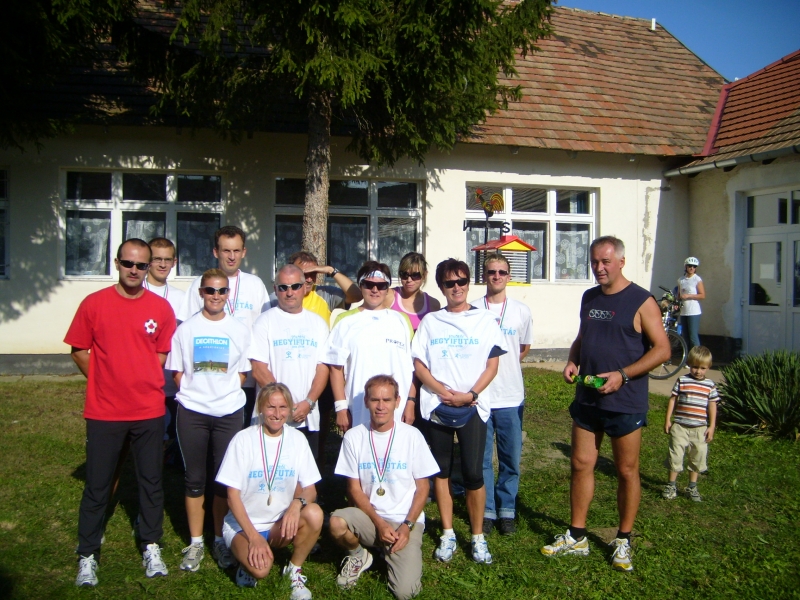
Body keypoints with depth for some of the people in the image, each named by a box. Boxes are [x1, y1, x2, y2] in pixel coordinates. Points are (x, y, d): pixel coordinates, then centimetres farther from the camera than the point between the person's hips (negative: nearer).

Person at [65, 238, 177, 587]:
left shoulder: (161, 308, 0)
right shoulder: (94, 304, -4)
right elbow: (79, 350, 4)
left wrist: (143, 383, 2)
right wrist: (104, 381, 1)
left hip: (149, 411, 1)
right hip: (104, 411, -1)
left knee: (151, 481, 11)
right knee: (97, 485, 8)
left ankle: (151, 547, 27)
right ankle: (88, 555, 23)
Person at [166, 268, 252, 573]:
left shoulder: (239, 330, 3)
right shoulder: (186, 329, 3)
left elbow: (242, 373, 8)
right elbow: (177, 372, 7)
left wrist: (225, 392, -4)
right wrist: (193, 392, -5)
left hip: (229, 412, 0)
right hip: (192, 412, 0)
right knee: (194, 478, 8)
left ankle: (221, 541, 22)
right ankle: (195, 543, 21)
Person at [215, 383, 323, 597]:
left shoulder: (297, 439, -3)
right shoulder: (244, 439, -10)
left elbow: (310, 489, -2)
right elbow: (233, 495, -9)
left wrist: (298, 502, -27)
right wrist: (254, 536, -19)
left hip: (281, 524, 3)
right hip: (243, 524, -3)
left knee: (314, 514, -27)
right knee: (260, 568, -31)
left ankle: (294, 569, -3)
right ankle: (248, 559, 6)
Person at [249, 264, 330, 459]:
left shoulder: (318, 322, 11)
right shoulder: (265, 321, 2)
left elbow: (322, 368, 6)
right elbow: (258, 370, -5)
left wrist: (309, 402, -9)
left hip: (309, 417, 3)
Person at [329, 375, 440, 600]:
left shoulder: (412, 436, -4)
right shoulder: (353, 437, -2)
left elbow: (422, 487, 1)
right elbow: (354, 488, 0)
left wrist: (407, 525, -11)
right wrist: (379, 523, -13)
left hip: (405, 521, -1)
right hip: (368, 516, 1)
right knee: (336, 523, -31)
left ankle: (389, 552, 16)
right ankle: (358, 556, 4)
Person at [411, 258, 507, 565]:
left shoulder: (485, 320, 5)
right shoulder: (430, 321, 9)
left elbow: (492, 365, 1)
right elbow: (418, 364, 5)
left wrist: (471, 394, -12)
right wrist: (442, 391, -10)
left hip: (473, 406, -2)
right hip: (437, 405, 2)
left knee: (473, 473, -4)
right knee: (441, 471, 9)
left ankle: (478, 536, 13)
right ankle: (447, 534, 23)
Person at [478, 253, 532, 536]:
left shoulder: (521, 311, 4)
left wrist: (505, 366, 10)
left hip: (511, 397, 2)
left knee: (511, 459, 9)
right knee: (481, 459, 7)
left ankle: (506, 509, 24)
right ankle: (486, 510, 21)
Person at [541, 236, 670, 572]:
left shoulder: (641, 301, -9)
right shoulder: (589, 298, 10)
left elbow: (662, 349, -11)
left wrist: (622, 375, -19)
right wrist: (572, 362, 1)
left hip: (625, 401, -5)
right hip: (586, 399, 6)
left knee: (626, 471, 7)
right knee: (581, 465, 9)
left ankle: (623, 541, 23)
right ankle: (576, 537, 22)